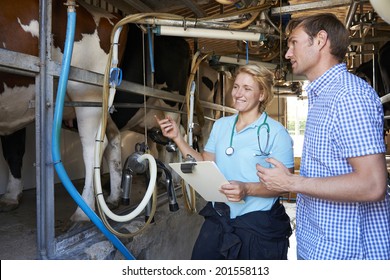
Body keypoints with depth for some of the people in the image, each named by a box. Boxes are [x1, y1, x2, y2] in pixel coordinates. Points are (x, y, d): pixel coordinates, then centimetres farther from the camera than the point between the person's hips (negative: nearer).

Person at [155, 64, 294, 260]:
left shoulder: (276, 132, -11)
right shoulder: (220, 125, 6)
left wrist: (247, 189, -29)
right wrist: (177, 138, -1)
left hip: (258, 224, -4)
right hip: (218, 218, 5)